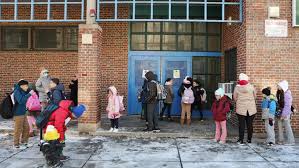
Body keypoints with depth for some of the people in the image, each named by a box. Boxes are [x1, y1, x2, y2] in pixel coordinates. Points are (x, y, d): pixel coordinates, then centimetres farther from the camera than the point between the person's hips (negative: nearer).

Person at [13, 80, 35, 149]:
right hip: (18, 114, -9)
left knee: (26, 127, 15)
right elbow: (21, 100, -29)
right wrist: (29, 94, -30)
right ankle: (16, 144, 14)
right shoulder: (17, 92, -16)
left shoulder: (22, 91, 9)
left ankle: (24, 142, 30)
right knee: (18, 129, 1)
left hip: (23, 113, 9)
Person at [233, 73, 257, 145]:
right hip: (251, 109, 1)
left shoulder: (237, 88, -9)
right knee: (250, 124, 11)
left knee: (241, 124, 5)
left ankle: (241, 140, 7)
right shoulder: (251, 87, -6)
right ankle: (249, 139, 20)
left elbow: (235, 98, 1)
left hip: (240, 109, -1)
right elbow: (255, 96, 5)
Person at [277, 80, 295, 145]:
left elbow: (287, 106, -18)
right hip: (281, 113, 8)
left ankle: (291, 141, 13)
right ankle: (280, 140, 20)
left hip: (286, 113, -8)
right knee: (280, 126, 11)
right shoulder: (280, 93, 7)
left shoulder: (287, 94, -16)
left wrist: (283, 115, -18)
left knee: (287, 126, 1)